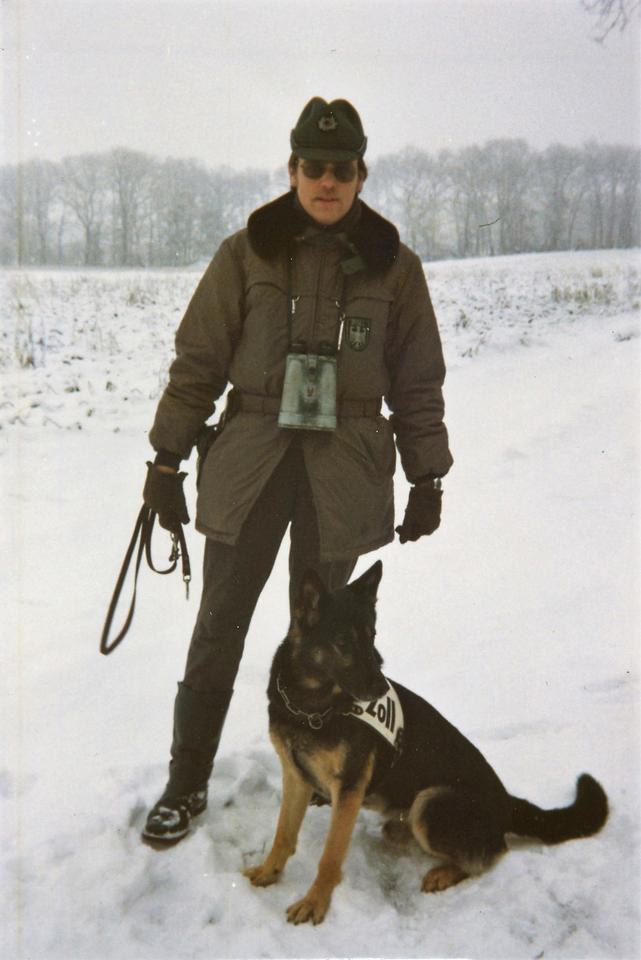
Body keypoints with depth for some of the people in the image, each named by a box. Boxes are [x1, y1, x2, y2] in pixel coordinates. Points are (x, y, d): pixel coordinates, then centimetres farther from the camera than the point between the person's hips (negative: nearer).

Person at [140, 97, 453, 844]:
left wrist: (427, 479, 6)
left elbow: (418, 383, 7)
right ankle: (186, 784, 22)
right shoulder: (245, 254, 1)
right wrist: (167, 460, 1)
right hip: (249, 461, 0)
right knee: (218, 627, 6)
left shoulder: (393, 266, 3)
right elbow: (197, 361, 3)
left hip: (345, 468, 0)